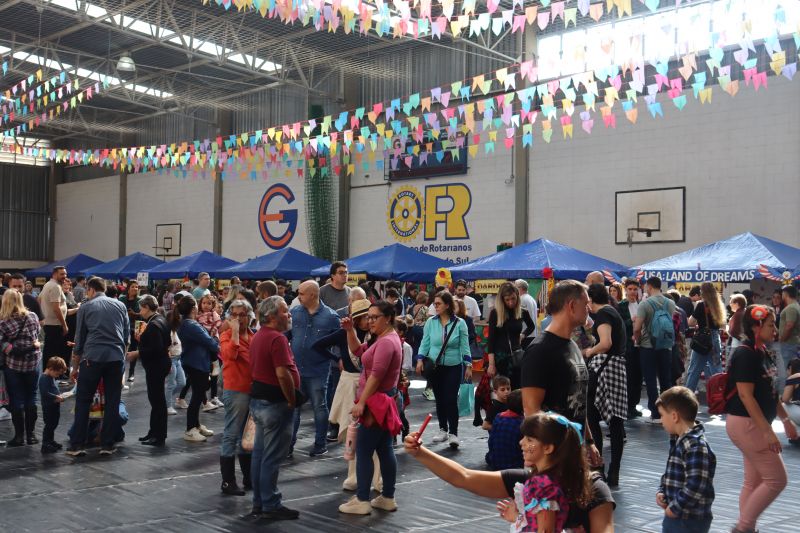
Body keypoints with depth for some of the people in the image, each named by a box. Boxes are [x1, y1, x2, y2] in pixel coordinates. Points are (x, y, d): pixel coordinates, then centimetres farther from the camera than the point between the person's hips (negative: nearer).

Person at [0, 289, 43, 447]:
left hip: (13, 364, -3)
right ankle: (31, 434, 15)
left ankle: (19, 436, 9)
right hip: (33, 362, 3)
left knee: (16, 401, 7)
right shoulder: (32, 317, -3)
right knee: (31, 399, 12)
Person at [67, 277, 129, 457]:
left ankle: (76, 445, 5)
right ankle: (107, 445, 9)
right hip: (117, 358, 2)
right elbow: (127, 334, 15)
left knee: (83, 402, 7)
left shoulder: (85, 308, 8)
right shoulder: (120, 305, 13)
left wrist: (75, 367, 17)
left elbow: (79, 339, 11)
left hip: (92, 357, -2)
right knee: (112, 402, 8)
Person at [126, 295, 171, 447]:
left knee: (157, 400, -3)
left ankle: (159, 436, 5)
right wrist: (142, 338, 15)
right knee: (157, 399, 16)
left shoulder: (153, 325, -21)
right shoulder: (161, 320, 10)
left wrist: (138, 353, -18)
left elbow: (156, 349, -26)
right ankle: (154, 432, 25)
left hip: (155, 366, -10)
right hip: (160, 363, 10)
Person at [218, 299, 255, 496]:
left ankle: (249, 479, 27)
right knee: (231, 435, -4)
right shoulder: (227, 336, -8)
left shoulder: (253, 336, 12)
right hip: (236, 391, -8)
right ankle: (228, 481, 2)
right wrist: (235, 331, -23)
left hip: (253, 390, 8)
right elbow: (230, 354, -28)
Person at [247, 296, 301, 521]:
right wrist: (292, 400, -14)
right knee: (272, 457, -2)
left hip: (258, 399, 10)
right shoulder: (277, 338, -19)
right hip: (275, 402, -10)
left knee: (260, 453, 15)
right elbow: (283, 374, -27)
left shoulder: (258, 336, 13)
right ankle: (271, 506, 5)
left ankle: (259, 503, 23)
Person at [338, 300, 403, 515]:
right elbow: (358, 351, 20)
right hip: (381, 402, 11)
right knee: (385, 450, 11)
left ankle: (362, 501, -3)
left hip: (377, 402, -11)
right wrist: (350, 330, 6)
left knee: (363, 450, -7)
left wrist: (361, 402, -25)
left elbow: (376, 376, -25)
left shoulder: (387, 342, -19)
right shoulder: (384, 339, 16)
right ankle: (388, 498, 16)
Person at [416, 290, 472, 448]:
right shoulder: (430, 322, 0)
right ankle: (443, 430, 23)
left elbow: (464, 346, 0)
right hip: (435, 366, 2)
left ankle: (453, 433, -2)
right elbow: (425, 343, 5)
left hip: (454, 367, -2)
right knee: (440, 399, 9)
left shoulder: (459, 323, -4)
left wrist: (468, 366, -3)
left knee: (451, 400, -9)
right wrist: (420, 360, -7)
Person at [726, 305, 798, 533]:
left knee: (754, 481, 13)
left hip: (755, 424, 9)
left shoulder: (762, 352, 9)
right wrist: (768, 431, -25)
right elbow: (745, 396, -23)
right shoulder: (745, 354, -19)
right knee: (776, 479, -5)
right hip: (745, 424, -9)